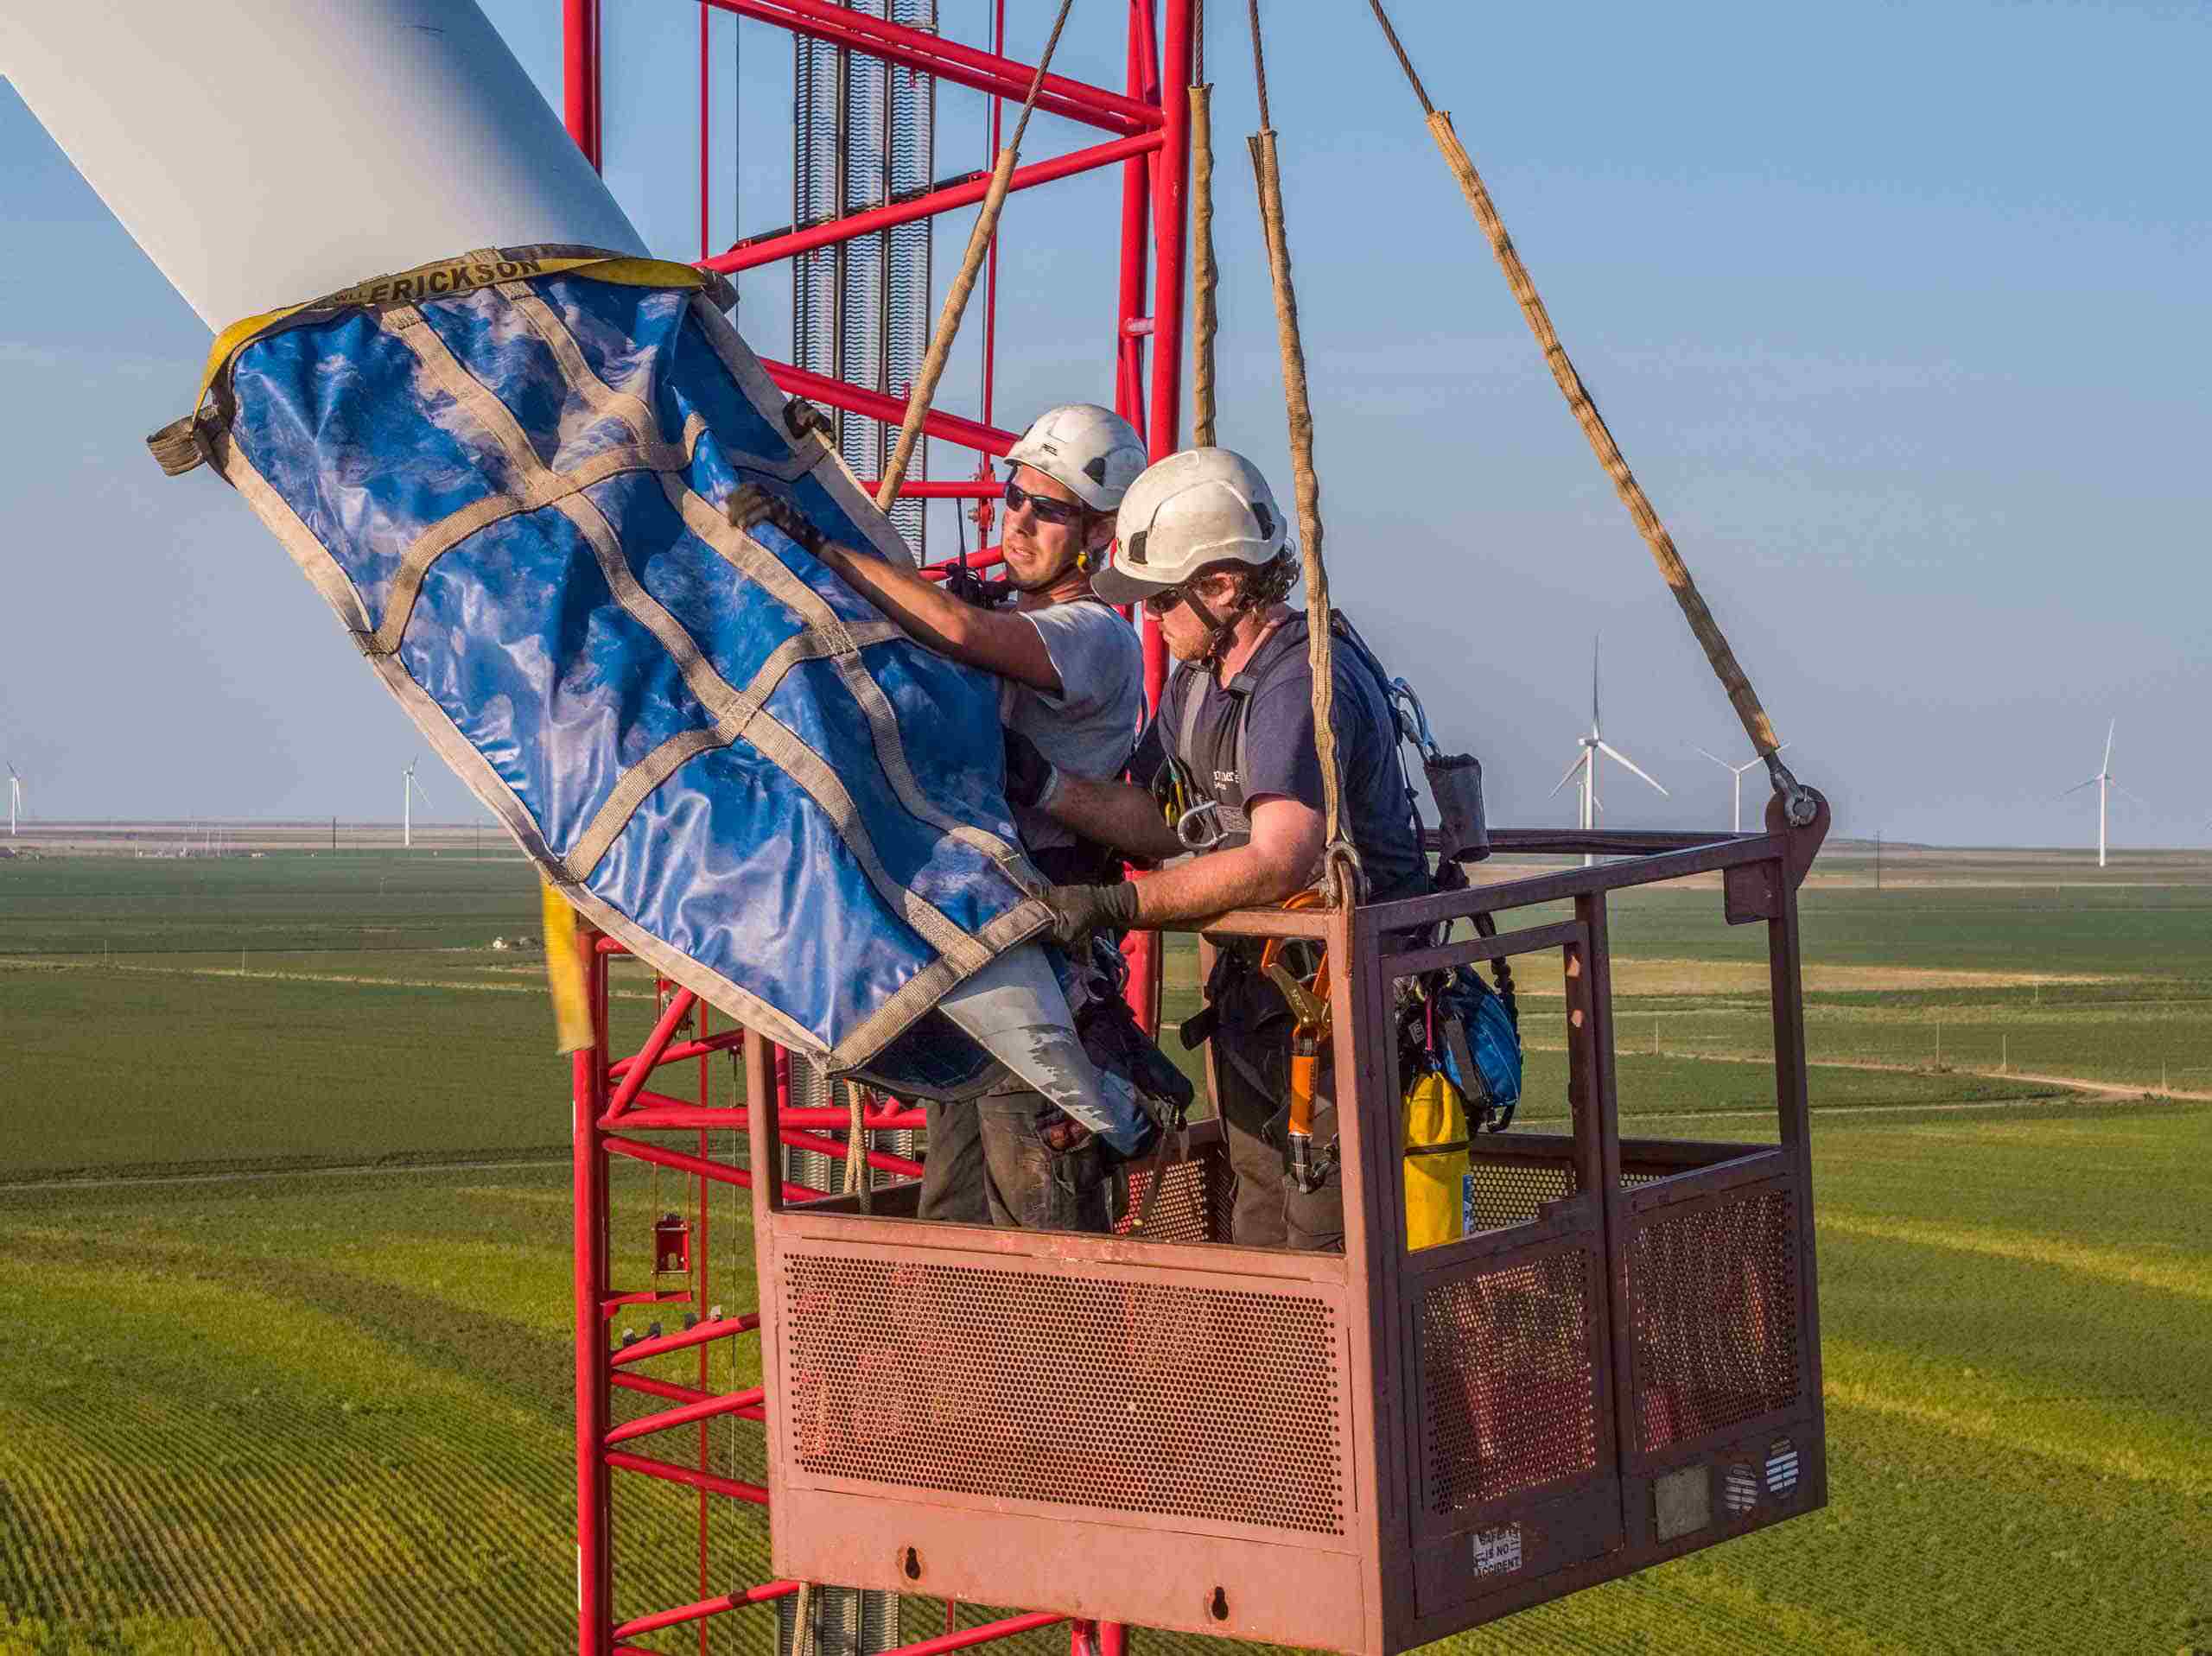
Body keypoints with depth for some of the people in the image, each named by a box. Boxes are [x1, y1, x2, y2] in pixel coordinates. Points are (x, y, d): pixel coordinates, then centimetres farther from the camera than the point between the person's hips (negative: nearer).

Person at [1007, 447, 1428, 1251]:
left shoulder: (1302, 681, -25)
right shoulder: (1200, 672, 8)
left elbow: (1277, 862, -35)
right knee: (1260, 1236, 13)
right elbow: (1164, 824, 5)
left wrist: (1117, 902, -35)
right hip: (1258, 982, 10)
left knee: (1327, 1236, -10)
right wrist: (1044, 785, -8)